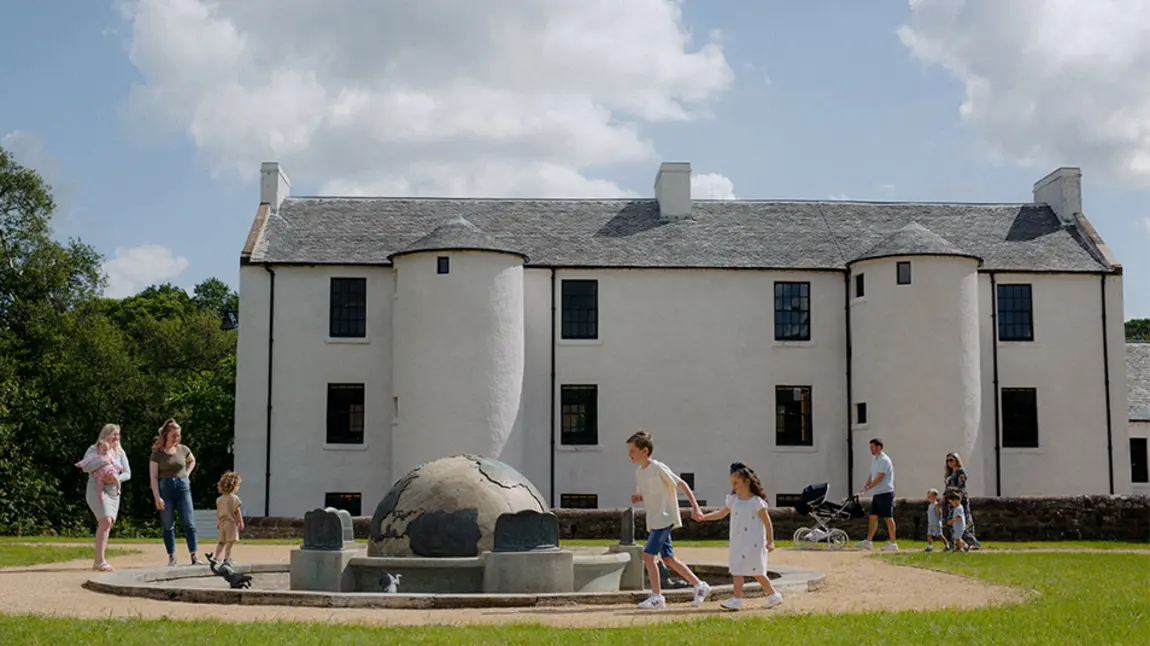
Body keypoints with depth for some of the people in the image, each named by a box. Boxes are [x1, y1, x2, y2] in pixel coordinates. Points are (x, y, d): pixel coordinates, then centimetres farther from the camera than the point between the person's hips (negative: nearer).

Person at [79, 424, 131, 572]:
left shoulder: (120, 452, 12)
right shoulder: (94, 449, 0)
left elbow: (127, 474, 7)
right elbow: (85, 466, -15)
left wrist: (116, 478, -13)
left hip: (113, 491, 6)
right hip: (97, 489, -6)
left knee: (107, 524, 5)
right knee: (106, 521, -21)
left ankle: (98, 561, 13)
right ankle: (100, 561, -21)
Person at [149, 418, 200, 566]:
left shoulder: (183, 450, 6)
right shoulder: (157, 454, -3)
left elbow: (192, 461, 28)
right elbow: (153, 477, -5)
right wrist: (157, 497, -13)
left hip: (183, 487, 2)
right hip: (165, 488, -2)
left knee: (188, 523, -5)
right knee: (168, 525, 1)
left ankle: (194, 556, -4)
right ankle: (171, 557, 9)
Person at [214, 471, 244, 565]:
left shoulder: (219, 499, 5)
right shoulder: (234, 498, -13)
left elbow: (218, 512, 10)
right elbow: (237, 512, -11)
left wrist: (218, 523, 21)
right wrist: (241, 523, -4)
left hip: (222, 523, 6)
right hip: (231, 522, -6)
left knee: (222, 542, 16)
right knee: (230, 542, -1)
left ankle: (217, 557, 11)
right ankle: (226, 559, -1)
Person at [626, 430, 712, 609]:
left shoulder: (658, 468, -15)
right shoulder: (639, 472, 9)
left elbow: (682, 484, -12)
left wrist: (695, 507, -18)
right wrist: (637, 498, -3)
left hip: (665, 519, -9)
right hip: (654, 521, 9)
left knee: (648, 555, -14)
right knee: (668, 558, 12)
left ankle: (657, 596, -5)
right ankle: (700, 586, 22)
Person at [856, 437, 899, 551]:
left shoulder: (884, 460, -15)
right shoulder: (875, 459, 16)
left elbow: (879, 478, -21)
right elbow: (871, 475, 19)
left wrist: (868, 488, -20)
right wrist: (865, 487, 5)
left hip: (885, 493, -9)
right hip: (877, 494, 9)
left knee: (888, 518, -5)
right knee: (873, 516, 8)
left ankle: (892, 543, 0)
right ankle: (868, 541, 10)